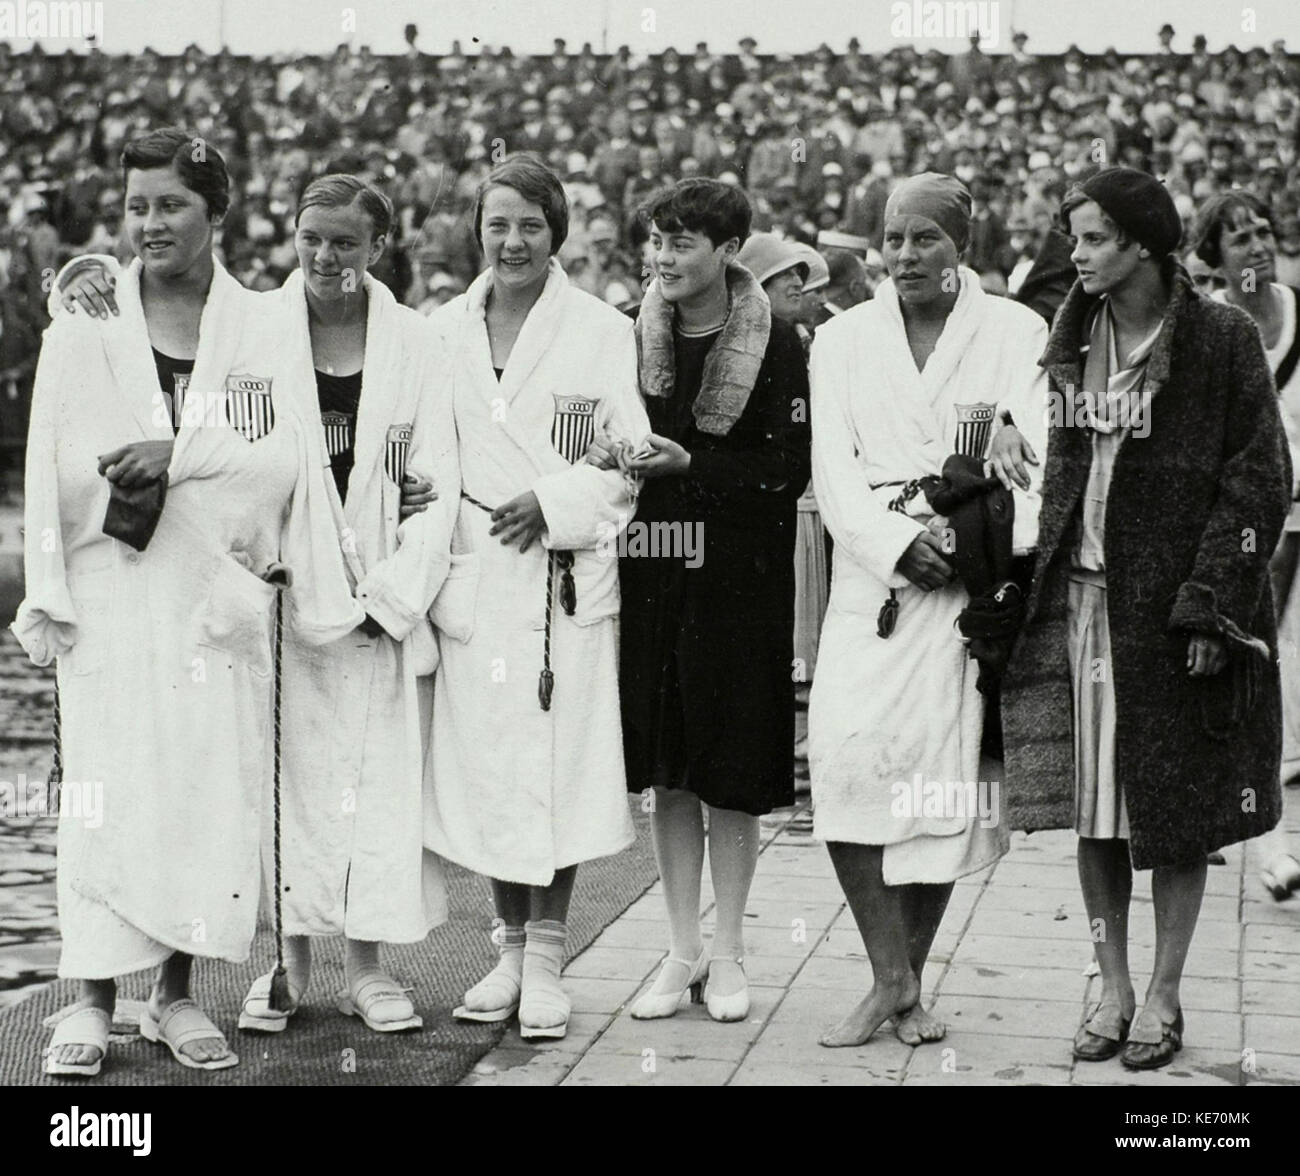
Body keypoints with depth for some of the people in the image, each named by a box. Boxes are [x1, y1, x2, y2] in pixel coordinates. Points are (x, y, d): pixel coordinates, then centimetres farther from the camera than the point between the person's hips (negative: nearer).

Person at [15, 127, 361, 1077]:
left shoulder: (263, 335, 6)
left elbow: (282, 459, -5)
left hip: (224, 598, 1)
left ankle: (177, 993, 12)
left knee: (216, 785, 1)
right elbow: (56, 470, 5)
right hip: (112, 597, 0)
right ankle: (94, 1000, 3)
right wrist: (49, 597, -1)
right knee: (109, 786, -4)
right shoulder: (81, 331, 7)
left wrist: (177, 454, -18)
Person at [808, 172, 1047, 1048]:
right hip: (872, 582, 2)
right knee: (848, 757, -14)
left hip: (974, 584, -1)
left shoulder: (1016, 333, 6)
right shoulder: (842, 339, 13)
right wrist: (899, 544, -11)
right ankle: (890, 978, -4)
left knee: (948, 777, -4)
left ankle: (909, 982, 12)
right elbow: (834, 468, 5)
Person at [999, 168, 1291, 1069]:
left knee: (1177, 810, 4)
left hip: (1172, 601, -4)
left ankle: (1164, 997, 17)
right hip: (1079, 596, 5)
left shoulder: (1222, 340, -7)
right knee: (1092, 804, 6)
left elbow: (1260, 480, -8)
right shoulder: (1071, 335, 9)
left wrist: (1210, 605, -14)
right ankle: (1113, 990, 18)